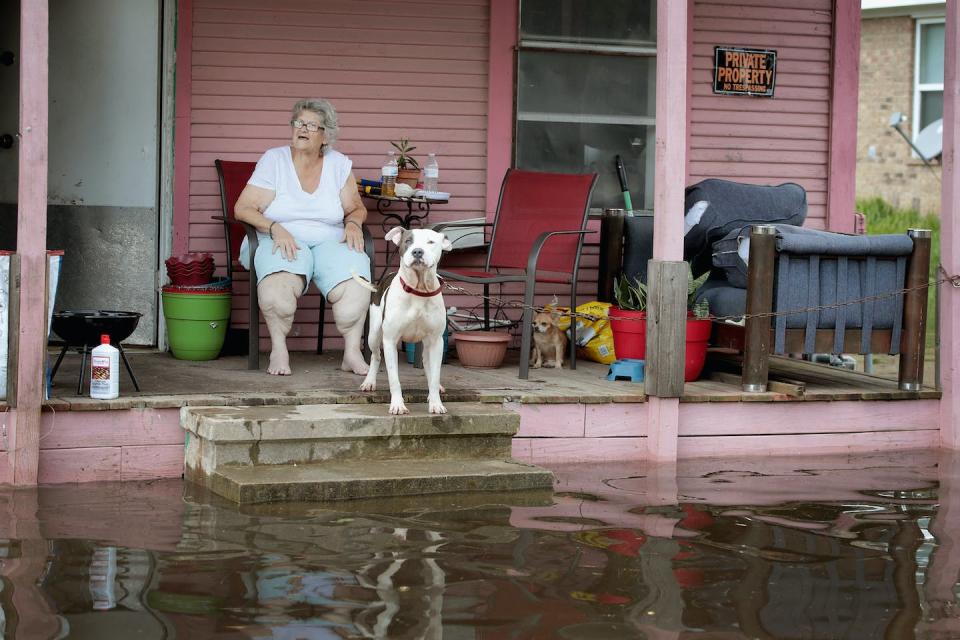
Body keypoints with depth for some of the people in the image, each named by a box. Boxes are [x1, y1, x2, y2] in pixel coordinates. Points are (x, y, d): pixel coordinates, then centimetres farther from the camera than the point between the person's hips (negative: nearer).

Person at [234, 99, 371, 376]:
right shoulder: (273, 160, 3)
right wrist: (275, 228, -19)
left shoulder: (339, 164, 11)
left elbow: (356, 208, 20)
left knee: (354, 288, -31)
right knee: (277, 286, -38)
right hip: (282, 242, -2)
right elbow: (243, 209, -2)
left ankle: (352, 351, -14)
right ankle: (278, 348, -18)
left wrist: (353, 223, -4)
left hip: (330, 242, 2)